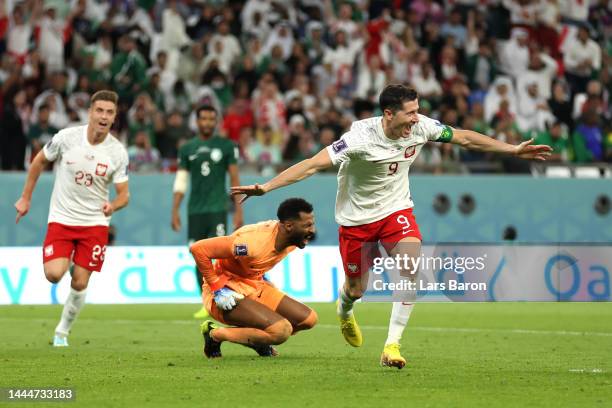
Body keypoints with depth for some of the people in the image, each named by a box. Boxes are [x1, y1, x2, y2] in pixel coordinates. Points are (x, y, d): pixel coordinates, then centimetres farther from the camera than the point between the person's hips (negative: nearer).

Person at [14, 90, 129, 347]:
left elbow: (124, 194, -2)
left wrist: (113, 206, -26)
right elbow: (39, 161, 7)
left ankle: (62, 331, 18)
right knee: (53, 274, -19)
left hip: (95, 222, 0)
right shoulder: (66, 137, -11)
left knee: (79, 284, -3)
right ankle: (66, 261, 17)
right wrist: (25, 198, 9)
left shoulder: (118, 152, -8)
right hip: (61, 219, 0)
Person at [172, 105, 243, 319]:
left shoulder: (226, 146, 4)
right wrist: (175, 210, 4)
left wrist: (238, 210, -1)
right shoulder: (187, 149, 10)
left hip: (217, 208, -3)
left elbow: (234, 178, 4)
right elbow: (181, 181, 11)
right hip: (195, 210, 3)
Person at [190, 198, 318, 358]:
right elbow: (198, 249, -31)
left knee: (309, 319, 1)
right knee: (281, 331, -25)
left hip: (255, 288, 9)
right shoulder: (253, 241, -31)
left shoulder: (290, 239, -5)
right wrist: (218, 289, -26)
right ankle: (215, 334, -9)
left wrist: (261, 278, 10)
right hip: (226, 295, -9)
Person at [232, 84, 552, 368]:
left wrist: (514, 150, 5)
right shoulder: (362, 138, -30)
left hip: (396, 210, 3)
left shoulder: (421, 127, -15)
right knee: (356, 289, 10)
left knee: (411, 268, -23)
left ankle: (392, 345, -17)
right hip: (357, 217, -3)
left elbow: (465, 138, 1)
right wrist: (265, 187, -39)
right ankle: (344, 312, 51)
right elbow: (313, 164, -32)